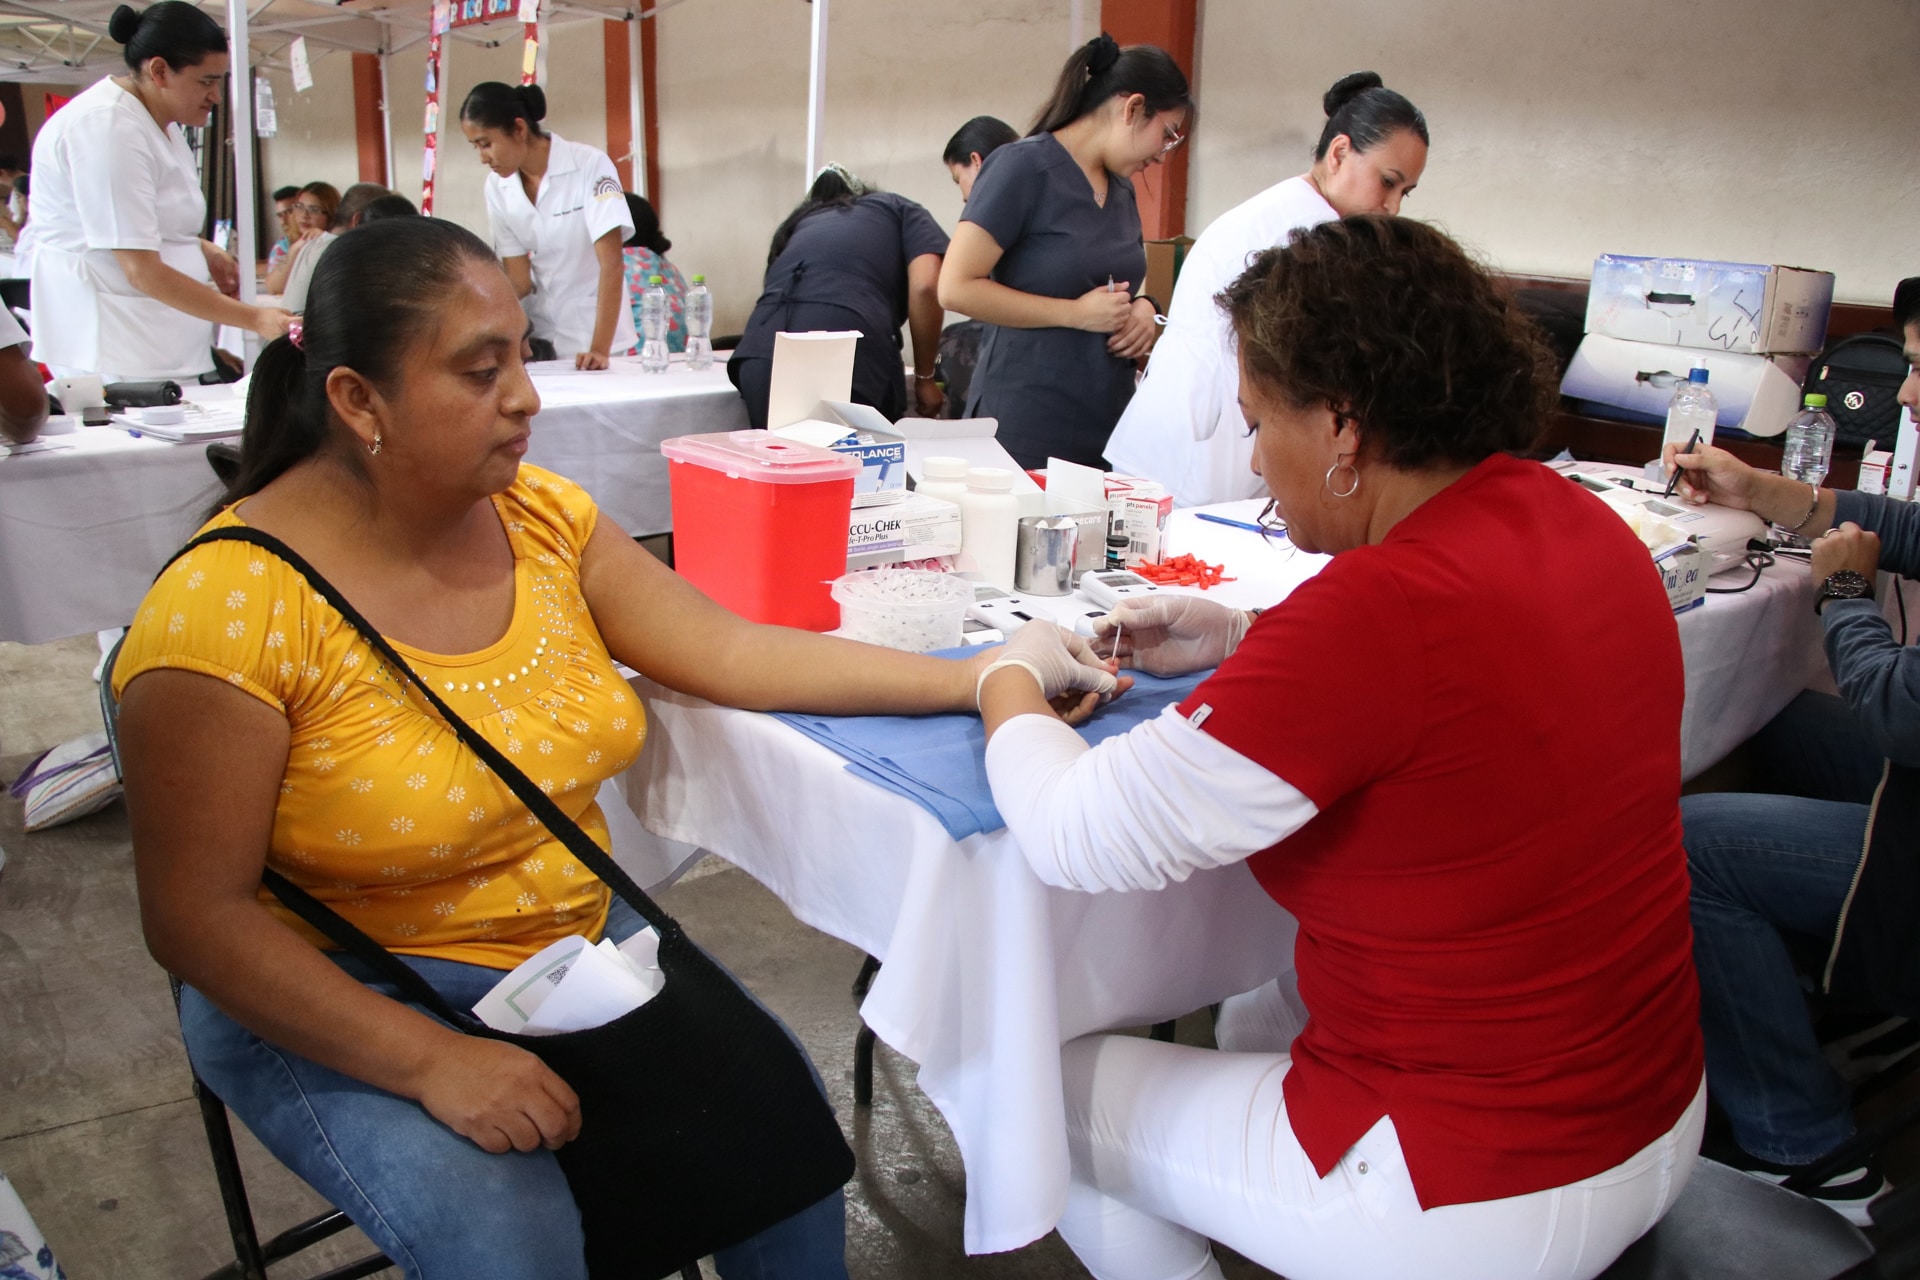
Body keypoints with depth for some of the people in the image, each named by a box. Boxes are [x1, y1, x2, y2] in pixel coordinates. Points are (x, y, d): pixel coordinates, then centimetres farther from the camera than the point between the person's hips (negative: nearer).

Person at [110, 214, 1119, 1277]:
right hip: (336, 1011, -5)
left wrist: (975, 679, -9)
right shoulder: (230, 603, -21)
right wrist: (432, 1062, -26)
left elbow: (728, 652, -2)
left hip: (576, 938, 5)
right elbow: (199, 916, -18)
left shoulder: (543, 515, -3)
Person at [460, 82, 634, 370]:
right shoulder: (497, 187, -1)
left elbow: (611, 263, -20)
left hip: (596, 328, -4)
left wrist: (600, 349, -28)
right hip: (541, 338, 4)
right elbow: (519, 280, 0)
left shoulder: (590, 165, -14)